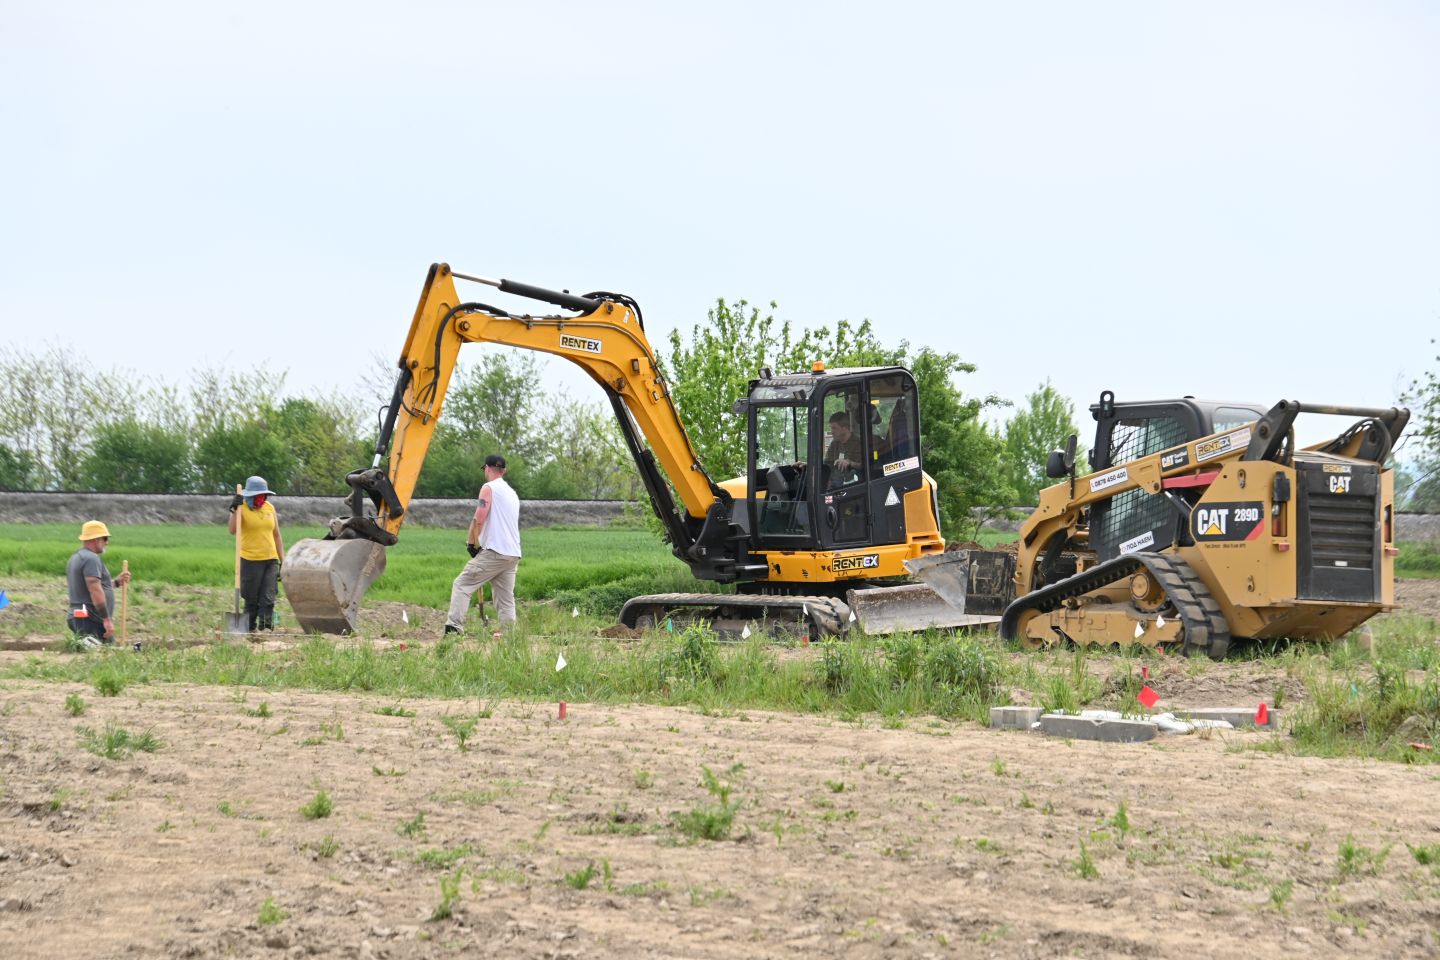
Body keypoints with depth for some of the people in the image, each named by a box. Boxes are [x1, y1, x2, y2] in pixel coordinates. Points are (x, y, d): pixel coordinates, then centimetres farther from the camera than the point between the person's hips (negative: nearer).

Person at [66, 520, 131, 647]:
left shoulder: (76, 558, 20)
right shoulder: (91, 558, -12)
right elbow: (95, 591, -21)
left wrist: (117, 582, 22)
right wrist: (107, 619, -22)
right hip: (92, 620, -10)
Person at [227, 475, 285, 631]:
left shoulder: (270, 508, 11)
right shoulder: (242, 508, -4)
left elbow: (276, 535, 17)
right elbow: (233, 530, -20)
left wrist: (283, 560, 13)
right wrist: (234, 509, -29)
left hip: (271, 560, 4)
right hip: (250, 560, -4)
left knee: (268, 599, -3)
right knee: (251, 599, 1)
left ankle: (266, 627, -4)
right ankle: (250, 628, 9)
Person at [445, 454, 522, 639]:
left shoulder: (489, 488, -3)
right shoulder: (512, 492, 22)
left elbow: (479, 519, -13)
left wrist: (471, 543, -1)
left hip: (494, 552, -8)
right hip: (513, 554, 8)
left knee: (462, 585, -6)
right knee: (506, 598, 9)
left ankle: (453, 628, -17)